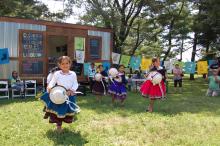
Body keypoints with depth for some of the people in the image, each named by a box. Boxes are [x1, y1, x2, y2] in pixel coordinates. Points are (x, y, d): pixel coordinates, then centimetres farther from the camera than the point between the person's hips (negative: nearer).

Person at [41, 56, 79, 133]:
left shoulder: (73, 74, 2)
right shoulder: (57, 74, -1)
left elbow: (75, 84, 2)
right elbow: (52, 82, -4)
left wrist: (71, 90, -14)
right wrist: (49, 87, -24)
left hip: (69, 95, 2)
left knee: (68, 110, 12)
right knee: (59, 110, 4)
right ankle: (58, 125, 20)